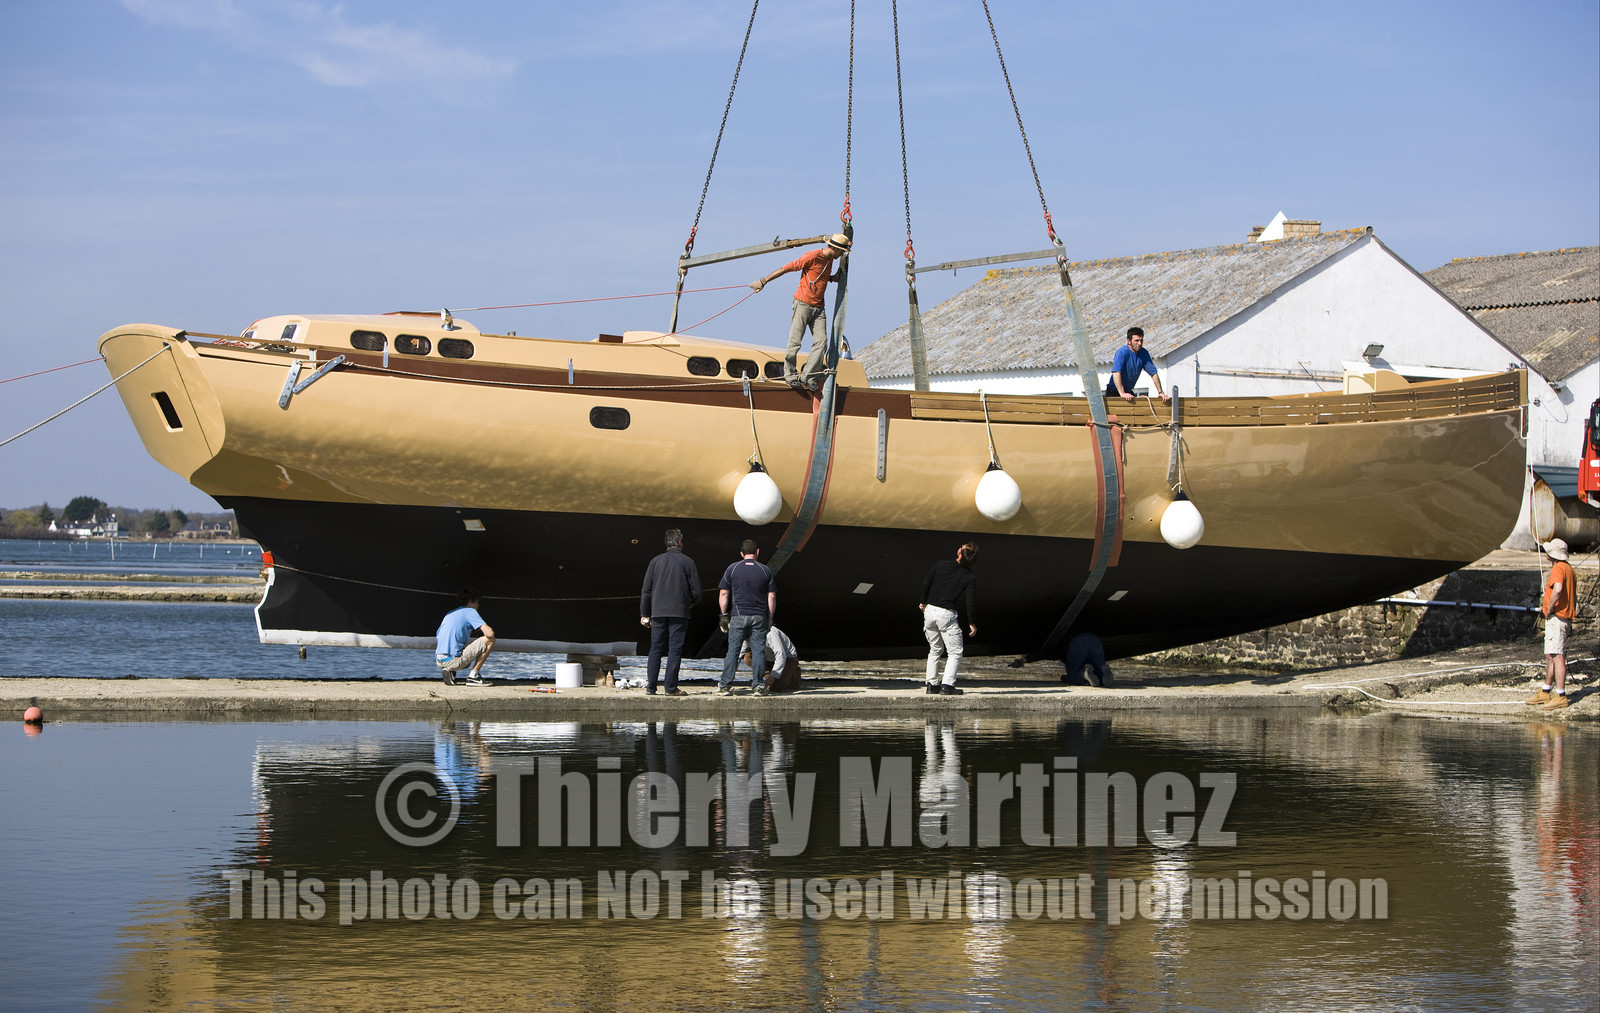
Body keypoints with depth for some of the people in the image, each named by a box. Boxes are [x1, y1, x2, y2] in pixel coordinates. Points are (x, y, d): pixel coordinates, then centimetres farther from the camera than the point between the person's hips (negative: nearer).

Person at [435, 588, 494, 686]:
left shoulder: (450, 613, 24)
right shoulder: (470, 611, 1)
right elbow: (490, 634, -9)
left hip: (439, 661, 8)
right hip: (452, 660, -8)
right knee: (490, 640, 0)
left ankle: (450, 671, 9)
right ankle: (473, 676, -1)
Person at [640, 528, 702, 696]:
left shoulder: (656, 561, 5)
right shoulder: (687, 562, -1)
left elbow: (646, 590, 5)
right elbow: (696, 591, 0)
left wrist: (644, 614, 11)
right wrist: (691, 603, 21)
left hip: (658, 613, 2)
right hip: (679, 613, -2)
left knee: (655, 650, 7)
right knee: (675, 650, 0)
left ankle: (650, 687, 2)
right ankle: (671, 687, -4)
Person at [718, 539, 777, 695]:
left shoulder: (732, 569, 3)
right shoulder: (765, 570, 6)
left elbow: (723, 594, 1)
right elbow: (772, 597, 5)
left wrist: (724, 615, 8)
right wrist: (770, 618, 12)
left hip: (738, 616, -1)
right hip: (759, 616, 1)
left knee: (733, 650, 0)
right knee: (758, 650, 4)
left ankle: (725, 685, -4)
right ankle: (757, 685, 2)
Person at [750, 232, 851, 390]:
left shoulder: (829, 260, 14)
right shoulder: (812, 257, -12)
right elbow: (786, 268, -11)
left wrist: (832, 278, 12)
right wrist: (763, 281, -11)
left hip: (818, 307, 7)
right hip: (803, 304, -7)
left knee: (821, 341, -8)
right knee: (795, 341, -6)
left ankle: (808, 377, -6)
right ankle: (789, 374, 7)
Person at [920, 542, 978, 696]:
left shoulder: (941, 564, 3)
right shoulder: (970, 578, -5)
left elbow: (926, 584, 4)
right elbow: (971, 601, -9)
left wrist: (923, 602, 20)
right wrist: (972, 624, 3)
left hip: (929, 610, 4)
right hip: (946, 614, -4)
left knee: (935, 650, 20)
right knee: (955, 652, 5)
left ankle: (932, 685, 18)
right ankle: (947, 686, -7)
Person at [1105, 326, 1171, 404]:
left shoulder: (1143, 353, 0)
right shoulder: (1122, 352, -20)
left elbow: (1153, 373, 1)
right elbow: (1116, 372, -33)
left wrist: (1160, 392, -10)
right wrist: (1122, 393, -42)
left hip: (1128, 391, 6)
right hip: (1114, 392, -6)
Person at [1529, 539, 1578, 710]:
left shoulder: (1558, 568, -14)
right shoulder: (1570, 569, 18)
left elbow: (1558, 589, -33)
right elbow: (1574, 597, 25)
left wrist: (1549, 609, -21)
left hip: (1556, 617, -11)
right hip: (1567, 617, 11)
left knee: (1557, 656, -12)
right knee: (1550, 656, 17)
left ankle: (1561, 696, -15)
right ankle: (1545, 693, 24)